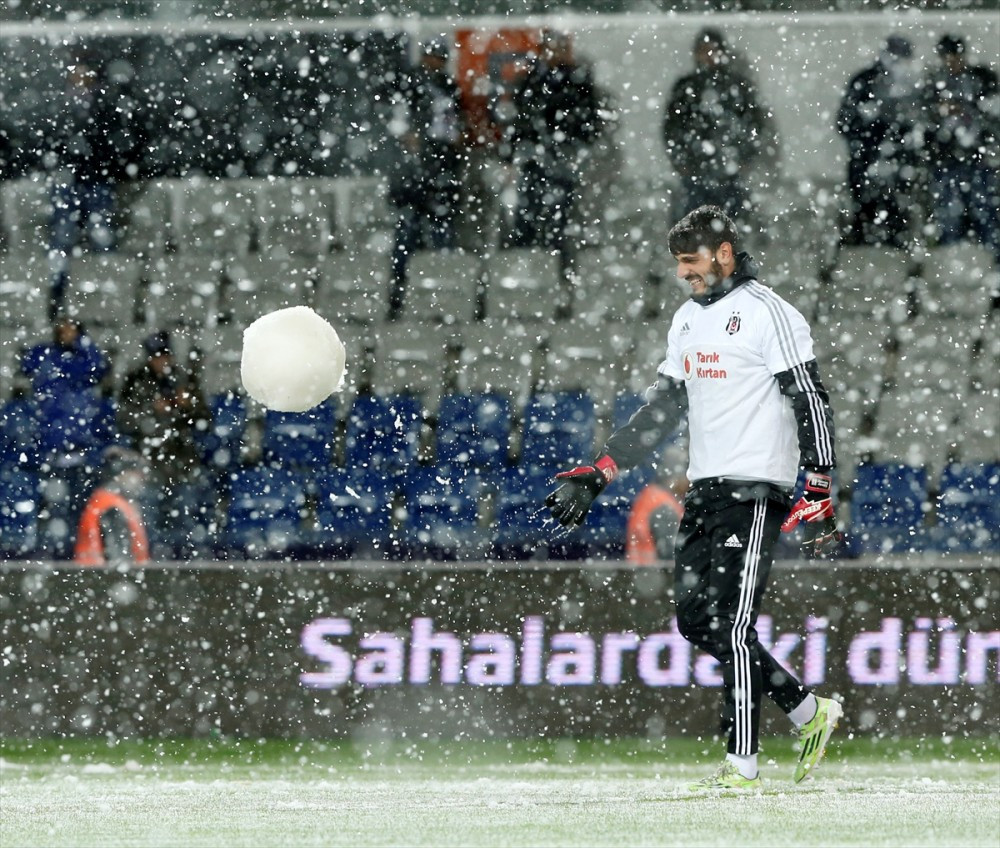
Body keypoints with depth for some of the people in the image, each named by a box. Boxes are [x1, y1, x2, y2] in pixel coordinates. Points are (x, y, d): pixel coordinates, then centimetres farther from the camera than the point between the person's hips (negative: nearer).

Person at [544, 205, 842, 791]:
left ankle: (743, 765, -10)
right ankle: (809, 711, 16)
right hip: (705, 489, 9)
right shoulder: (689, 321, 17)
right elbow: (661, 412, 21)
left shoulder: (768, 314, -9)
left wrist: (819, 493, -18)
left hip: (755, 489, -9)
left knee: (730, 622, -12)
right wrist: (596, 476, 14)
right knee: (695, 618, 4)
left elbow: (812, 402, -12)